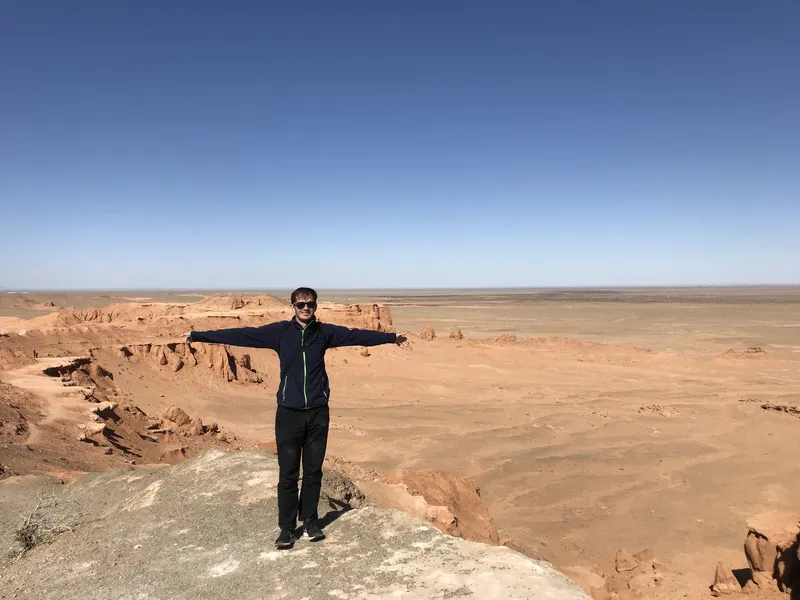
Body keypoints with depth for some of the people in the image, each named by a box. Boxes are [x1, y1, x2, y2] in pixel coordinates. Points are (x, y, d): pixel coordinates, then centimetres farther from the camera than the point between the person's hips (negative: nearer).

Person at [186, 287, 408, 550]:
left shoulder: (325, 332, 4)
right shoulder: (280, 331, -1)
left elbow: (358, 335, 10)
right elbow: (242, 335, -4)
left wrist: (392, 337, 15)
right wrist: (197, 336, -6)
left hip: (318, 412, 2)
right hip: (289, 413, -1)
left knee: (313, 471, 11)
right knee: (288, 473, 4)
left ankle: (310, 521, 27)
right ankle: (286, 528, 18)